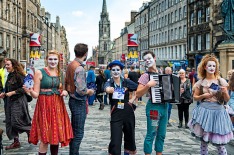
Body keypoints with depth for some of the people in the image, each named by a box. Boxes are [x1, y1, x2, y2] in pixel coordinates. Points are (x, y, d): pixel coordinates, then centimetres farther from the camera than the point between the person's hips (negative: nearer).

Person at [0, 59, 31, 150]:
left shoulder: (19, 75, -14)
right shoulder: (9, 76, 12)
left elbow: (24, 88, -19)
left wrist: (12, 93, -19)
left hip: (18, 101, -9)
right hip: (10, 101, 9)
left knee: (16, 121, -9)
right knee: (10, 122, 8)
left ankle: (30, 133, 14)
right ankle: (16, 142, 16)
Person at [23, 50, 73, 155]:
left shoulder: (60, 73, 10)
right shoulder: (40, 73, -5)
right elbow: (35, 94, -7)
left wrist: (65, 92, -1)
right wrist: (30, 90, -28)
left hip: (58, 106, 5)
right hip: (44, 106, -5)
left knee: (56, 136, 8)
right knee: (45, 138, -4)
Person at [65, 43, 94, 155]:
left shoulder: (70, 65, 7)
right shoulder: (79, 68, -21)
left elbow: (67, 83, 14)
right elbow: (81, 90, -25)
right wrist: (90, 91, -8)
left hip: (72, 100, 9)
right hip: (79, 102, -9)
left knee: (74, 130, 19)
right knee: (79, 133, -1)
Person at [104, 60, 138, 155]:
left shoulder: (127, 82, -1)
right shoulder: (109, 82, -5)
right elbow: (107, 89, -28)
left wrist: (133, 99, 2)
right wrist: (109, 89, -44)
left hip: (128, 112, 2)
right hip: (115, 114, -2)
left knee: (130, 136, 15)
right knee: (115, 139, -6)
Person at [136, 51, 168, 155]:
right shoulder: (145, 76, -7)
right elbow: (138, 94, -13)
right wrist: (148, 85, -25)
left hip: (164, 106, 6)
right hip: (153, 106, -6)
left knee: (161, 135, 12)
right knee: (151, 134, -1)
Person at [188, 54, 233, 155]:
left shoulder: (221, 81, 0)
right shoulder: (200, 82, 4)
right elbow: (195, 97, 11)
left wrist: (224, 92, -18)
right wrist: (203, 96, -8)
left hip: (218, 112, -1)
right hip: (204, 111, 1)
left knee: (219, 142, -2)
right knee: (203, 140, 7)